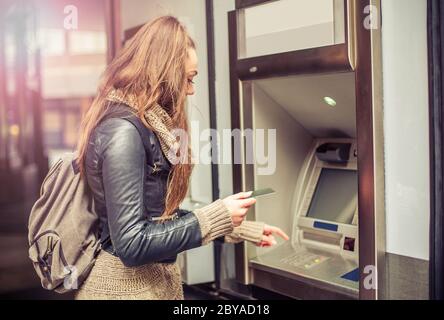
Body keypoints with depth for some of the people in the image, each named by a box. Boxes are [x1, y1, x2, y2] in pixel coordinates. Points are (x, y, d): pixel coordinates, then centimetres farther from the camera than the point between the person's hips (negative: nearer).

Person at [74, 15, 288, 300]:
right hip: (128, 286, -9)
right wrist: (218, 217, -19)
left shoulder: (148, 125, 7)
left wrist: (241, 228, 11)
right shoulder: (123, 131, -22)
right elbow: (132, 245, -25)